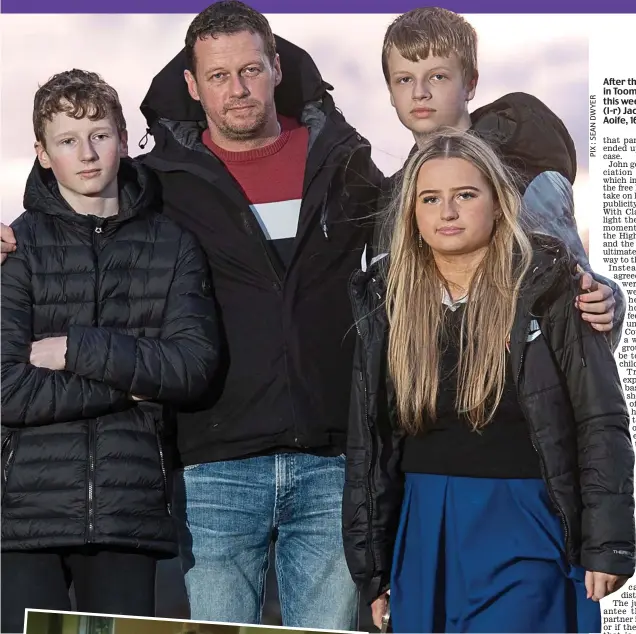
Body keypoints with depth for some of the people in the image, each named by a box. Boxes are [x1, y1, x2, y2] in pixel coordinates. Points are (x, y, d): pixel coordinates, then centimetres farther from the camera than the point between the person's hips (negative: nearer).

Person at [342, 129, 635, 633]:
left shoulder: (548, 284, -5)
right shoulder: (387, 298, 7)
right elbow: (368, 440, 11)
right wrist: (372, 569, 11)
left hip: (524, 534, -4)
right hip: (424, 534, 4)